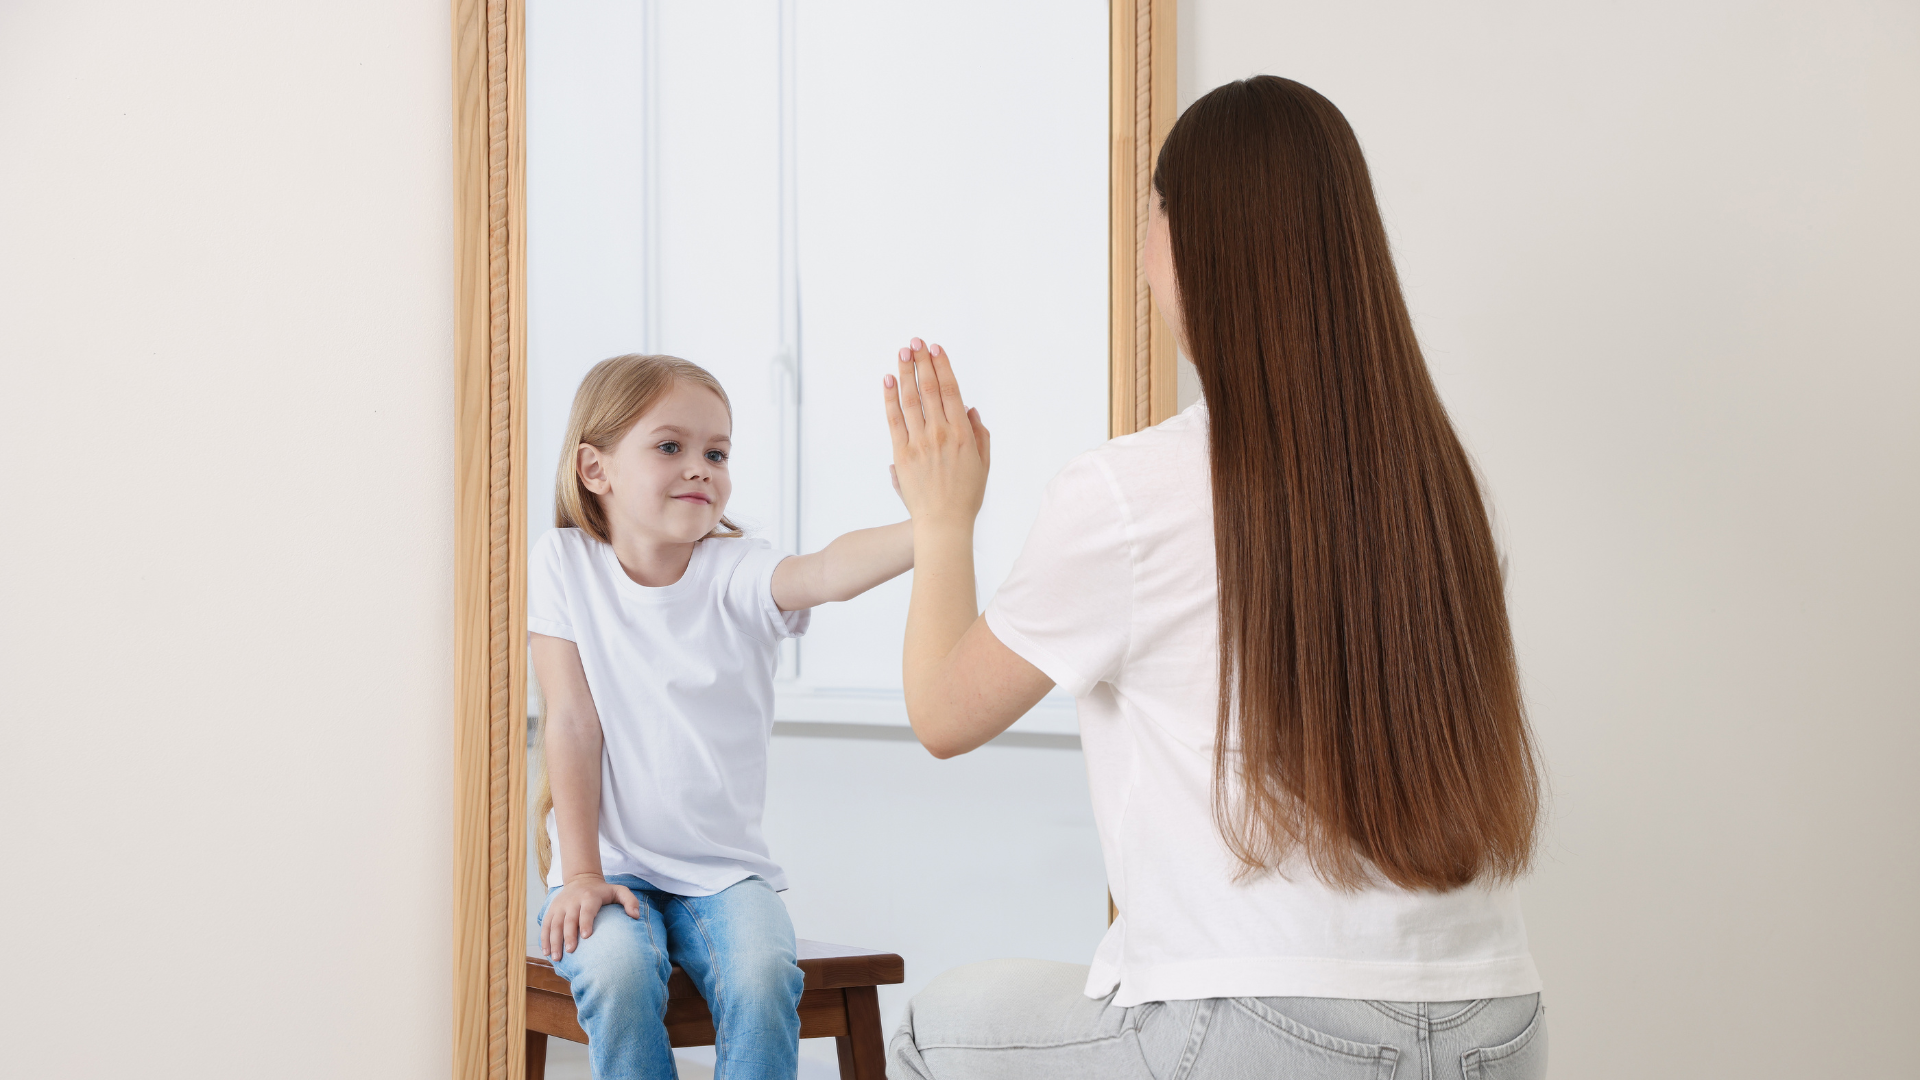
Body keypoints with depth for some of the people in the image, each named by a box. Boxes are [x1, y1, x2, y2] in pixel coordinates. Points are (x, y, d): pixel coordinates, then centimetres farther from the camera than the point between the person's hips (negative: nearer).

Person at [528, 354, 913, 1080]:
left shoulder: (736, 573, -5)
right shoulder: (564, 564, -2)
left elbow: (827, 574, -27)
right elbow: (575, 723, -4)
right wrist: (581, 874, -8)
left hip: (724, 869, 1)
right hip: (612, 866, 0)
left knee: (763, 978, -27)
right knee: (616, 972, -30)